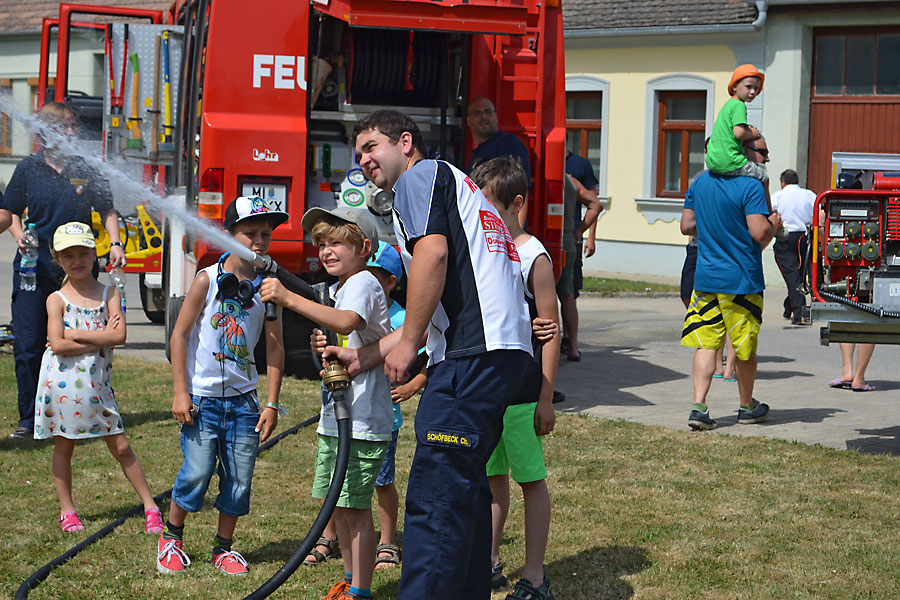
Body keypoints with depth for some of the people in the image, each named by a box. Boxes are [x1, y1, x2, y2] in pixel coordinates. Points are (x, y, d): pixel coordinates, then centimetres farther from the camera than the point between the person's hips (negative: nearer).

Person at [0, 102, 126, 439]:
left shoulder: (86, 169, 3)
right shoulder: (29, 169, 4)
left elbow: (107, 210, 12)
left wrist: (115, 244, -2)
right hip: (34, 269, 0)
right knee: (28, 346, -2)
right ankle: (28, 418, 10)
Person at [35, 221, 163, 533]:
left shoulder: (109, 293, 3)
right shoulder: (57, 299, -2)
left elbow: (119, 335, -12)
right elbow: (58, 345, -14)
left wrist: (75, 334, -13)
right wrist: (100, 339, -14)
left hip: (96, 382, 1)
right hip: (62, 380, -1)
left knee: (120, 447, 3)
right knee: (63, 446, 8)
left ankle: (151, 507, 8)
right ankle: (68, 511, 21)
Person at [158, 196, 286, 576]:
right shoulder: (207, 280, -6)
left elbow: (274, 348, 5)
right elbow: (180, 334, -3)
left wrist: (271, 404, 1)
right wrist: (181, 393, -7)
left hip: (243, 399, 3)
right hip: (203, 397, -3)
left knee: (239, 479, 3)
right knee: (197, 472, -6)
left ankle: (224, 548, 21)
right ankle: (171, 538, 17)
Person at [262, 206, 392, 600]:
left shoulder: (364, 283, -12)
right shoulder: (337, 288, 18)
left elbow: (346, 322, -34)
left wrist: (289, 299, -39)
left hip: (362, 420, -10)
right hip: (333, 418, 10)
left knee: (355, 507, -6)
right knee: (336, 503, 16)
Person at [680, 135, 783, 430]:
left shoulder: (700, 182, 7)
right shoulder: (750, 187, -14)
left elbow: (686, 226, 12)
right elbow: (759, 233, -21)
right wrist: (773, 225, 0)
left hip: (705, 278, 5)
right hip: (741, 280, -5)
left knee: (706, 344, 5)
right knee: (745, 349, 11)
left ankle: (699, 406, -8)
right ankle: (747, 406, 26)